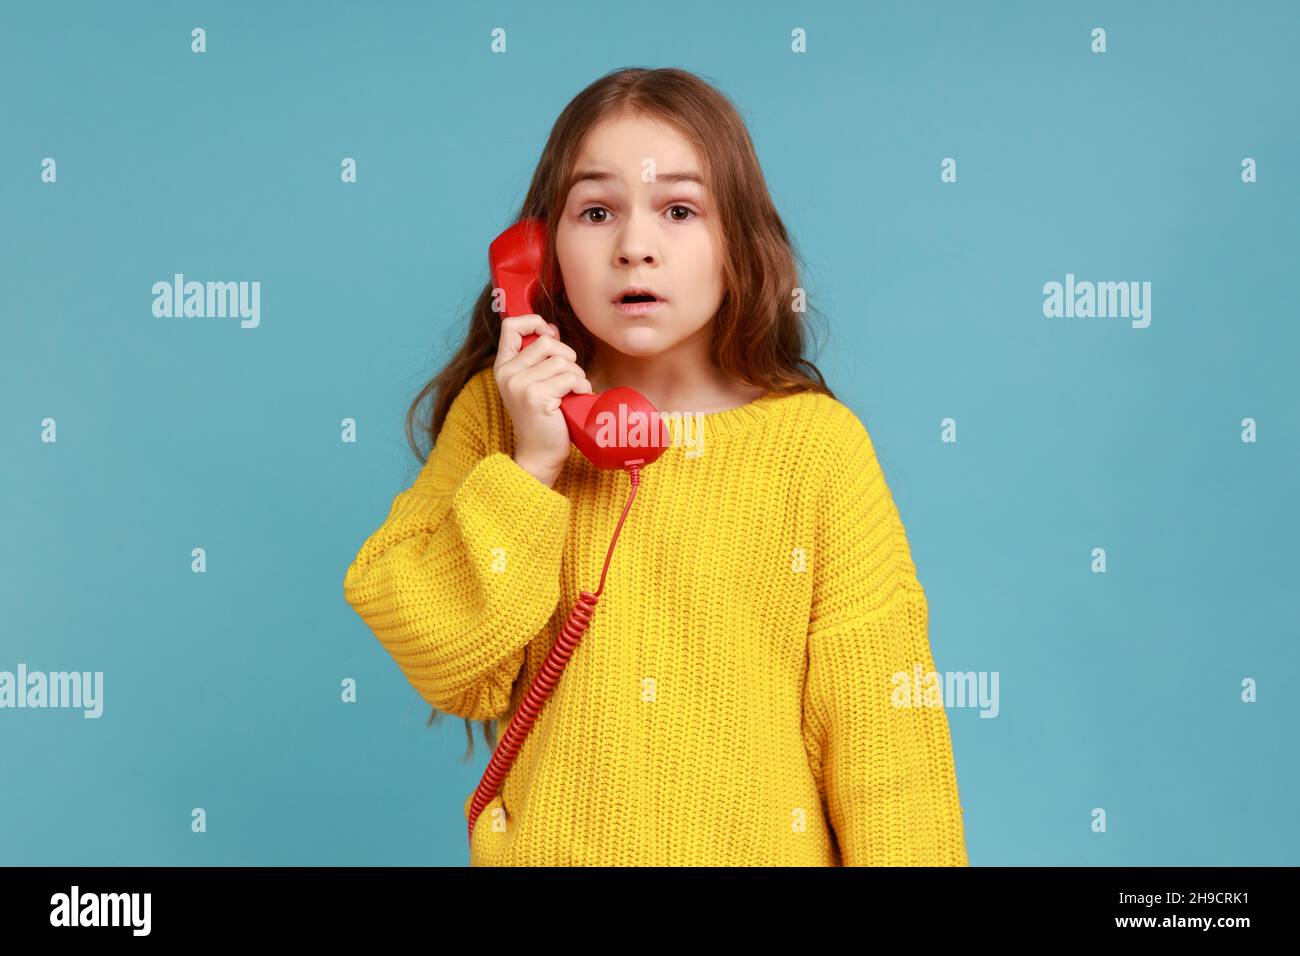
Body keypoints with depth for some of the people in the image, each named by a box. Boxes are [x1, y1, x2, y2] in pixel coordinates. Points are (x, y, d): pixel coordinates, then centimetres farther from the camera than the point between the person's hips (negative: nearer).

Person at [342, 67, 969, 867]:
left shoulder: (819, 442, -11)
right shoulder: (497, 414, -6)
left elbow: (877, 711, -9)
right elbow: (453, 674, -10)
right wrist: (531, 466, -19)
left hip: (762, 843, -1)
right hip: (545, 842, 1)